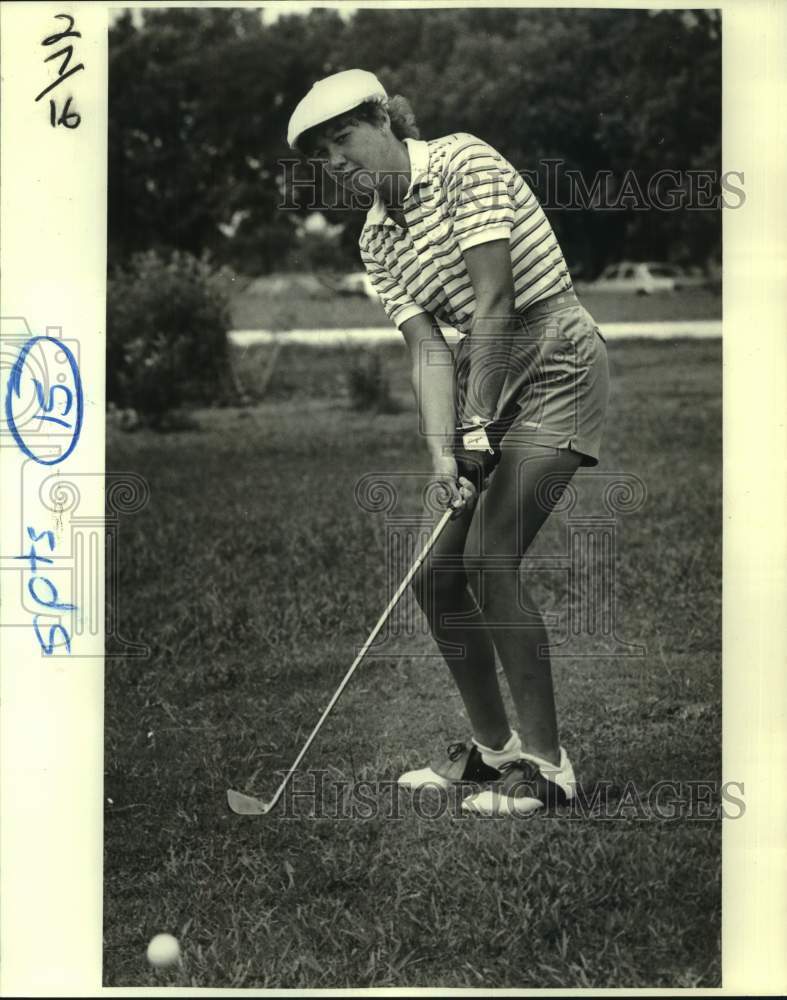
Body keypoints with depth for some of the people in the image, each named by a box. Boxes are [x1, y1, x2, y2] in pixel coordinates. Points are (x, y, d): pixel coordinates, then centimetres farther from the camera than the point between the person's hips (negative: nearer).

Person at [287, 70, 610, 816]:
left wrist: (478, 425, -20)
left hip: (555, 365, -8)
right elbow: (427, 347, -1)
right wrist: (443, 450, -17)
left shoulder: (463, 161, -13)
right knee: (436, 575, 3)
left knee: (490, 562, -17)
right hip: (486, 378, 8)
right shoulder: (377, 242, 8)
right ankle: (492, 746, 19)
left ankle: (546, 762, -8)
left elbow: (493, 299, -19)